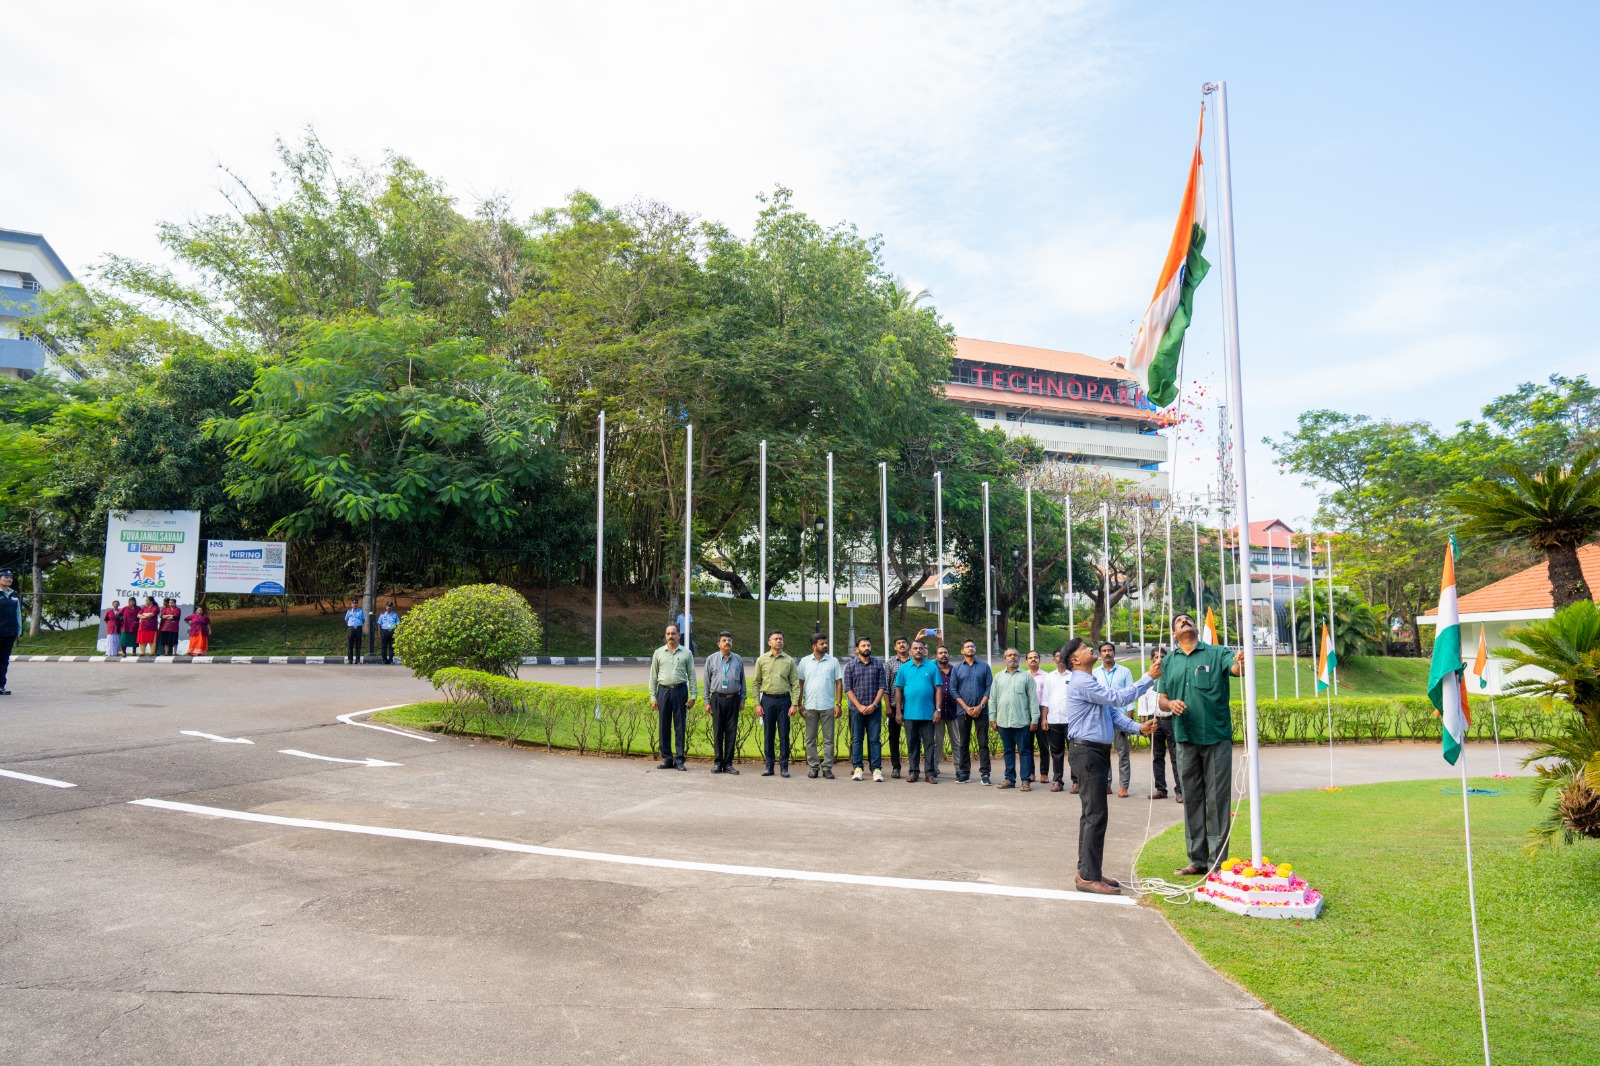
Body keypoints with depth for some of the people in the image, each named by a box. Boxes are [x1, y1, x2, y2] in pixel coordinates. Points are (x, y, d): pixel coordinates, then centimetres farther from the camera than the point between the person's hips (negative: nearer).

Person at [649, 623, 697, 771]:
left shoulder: (686, 653, 6)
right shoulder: (658, 653, 8)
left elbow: (691, 675, 7)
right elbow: (653, 676, 9)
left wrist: (693, 695, 0)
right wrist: (653, 697, 3)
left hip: (680, 691, -1)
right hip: (663, 691, 1)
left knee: (680, 726, 0)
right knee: (663, 726, 3)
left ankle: (680, 759, 6)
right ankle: (667, 758, 11)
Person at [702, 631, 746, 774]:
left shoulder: (738, 660, 9)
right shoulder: (711, 659, 5)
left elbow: (742, 680, 13)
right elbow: (707, 681, 6)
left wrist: (742, 699, 8)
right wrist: (707, 701, 2)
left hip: (733, 699, 1)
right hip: (717, 698, -1)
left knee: (731, 732, 2)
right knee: (717, 732, 1)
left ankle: (728, 763, 8)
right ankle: (717, 762, 8)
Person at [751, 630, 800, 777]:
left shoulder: (789, 661, 5)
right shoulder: (761, 660, 6)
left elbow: (795, 683, 4)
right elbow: (756, 682, 7)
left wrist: (794, 704, -4)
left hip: (784, 700, 0)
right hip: (768, 700, 0)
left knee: (784, 735, 1)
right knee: (768, 735, 5)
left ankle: (784, 767, 8)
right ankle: (769, 766, 12)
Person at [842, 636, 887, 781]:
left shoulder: (879, 664, 7)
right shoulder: (850, 666, 4)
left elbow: (882, 687, 3)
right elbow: (848, 689, 1)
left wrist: (873, 705, -8)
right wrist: (859, 706, -8)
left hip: (874, 708, 0)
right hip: (856, 708, 0)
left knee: (875, 739, 0)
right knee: (856, 739, 3)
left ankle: (876, 769, 2)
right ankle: (857, 768, 9)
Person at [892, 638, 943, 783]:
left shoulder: (932, 667, 2)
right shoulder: (904, 668, 6)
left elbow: (938, 689, 1)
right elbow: (899, 690, 6)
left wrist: (938, 709, -6)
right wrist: (898, 711, 2)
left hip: (928, 713, -1)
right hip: (909, 713, 1)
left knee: (929, 743, 2)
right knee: (912, 743, 8)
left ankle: (931, 773, 7)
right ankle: (913, 772, 16)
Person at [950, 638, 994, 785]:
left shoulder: (984, 667, 5)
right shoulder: (956, 668, 6)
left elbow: (989, 688, 0)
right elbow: (953, 690, 2)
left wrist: (980, 706, -10)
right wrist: (966, 708, -7)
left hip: (981, 711, -1)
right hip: (963, 711, 1)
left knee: (983, 743, -1)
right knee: (963, 743, 5)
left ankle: (985, 773, 2)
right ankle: (964, 772, 11)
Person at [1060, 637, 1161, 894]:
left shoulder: (1091, 682, 19)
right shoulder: (1081, 683, -15)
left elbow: (1113, 712, 14)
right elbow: (1118, 698, -18)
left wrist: (1139, 727, -1)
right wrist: (1149, 678, -12)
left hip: (1097, 752, 11)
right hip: (1087, 751, -11)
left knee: (1091, 813, 14)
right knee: (1096, 814, -9)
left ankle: (1088, 870, 21)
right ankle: (1089, 877, -5)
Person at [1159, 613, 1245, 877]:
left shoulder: (1216, 653, -1)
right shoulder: (1169, 661, 11)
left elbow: (1235, 668, -22)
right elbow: (1162, 699, 13)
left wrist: (1241, 663, -45)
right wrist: (1170, 704, -10)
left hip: (1216, 736, -4)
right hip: (1185, 737, 4)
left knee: (1217, 800, 1)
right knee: (1191, 800, 10)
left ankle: (1217, 863, 9)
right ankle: (1197, 861, 20)